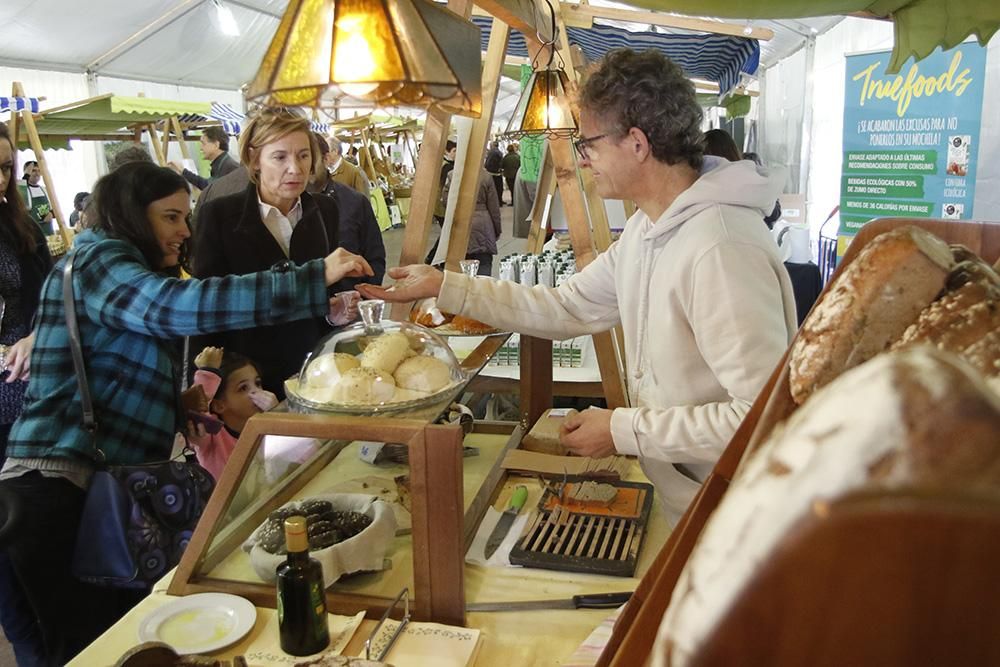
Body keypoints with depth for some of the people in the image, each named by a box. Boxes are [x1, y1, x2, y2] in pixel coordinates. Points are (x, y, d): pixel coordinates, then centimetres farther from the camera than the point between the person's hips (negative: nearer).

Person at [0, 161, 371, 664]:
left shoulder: (124, 273, 23)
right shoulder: (96, 261, -8)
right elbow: (182, 305, -29)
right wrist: (316, 278, -31)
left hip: (107, 483, 9)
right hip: (60, 489, -9)